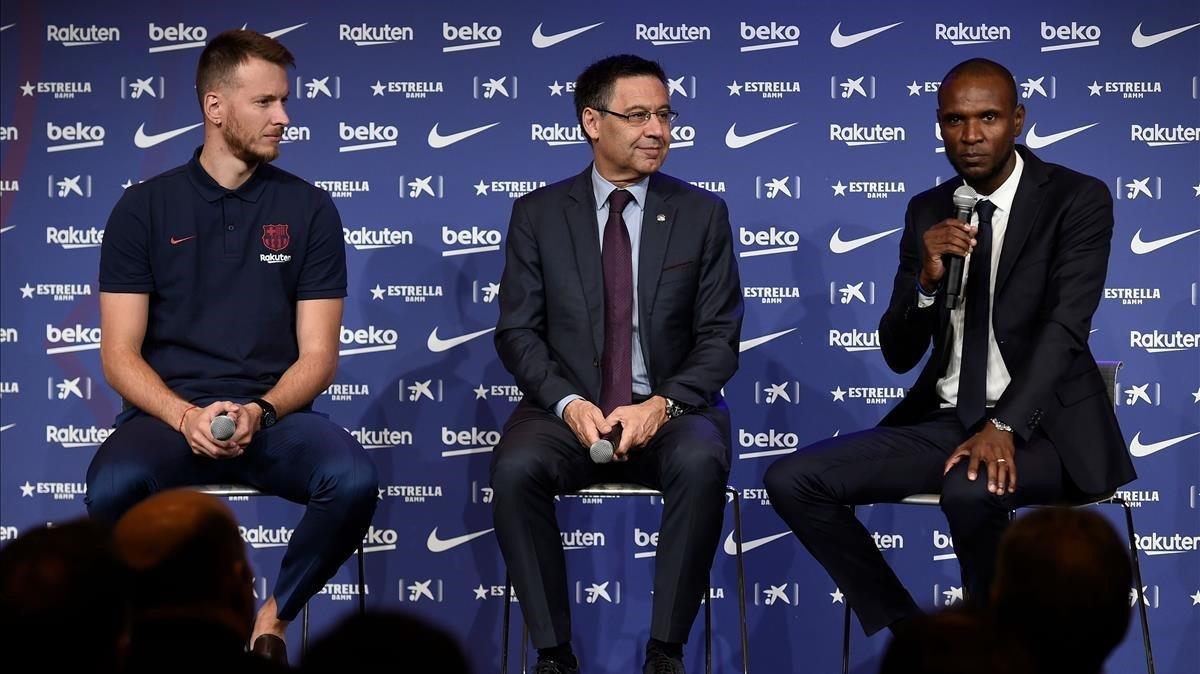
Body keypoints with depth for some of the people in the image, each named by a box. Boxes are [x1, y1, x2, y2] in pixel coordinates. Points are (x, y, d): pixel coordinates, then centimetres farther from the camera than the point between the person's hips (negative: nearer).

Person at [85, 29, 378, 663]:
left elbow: (317, 353, 5)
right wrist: (185, 416, -16)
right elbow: (120, 353, 3)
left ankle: (272, 619, -6)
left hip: (273, 414, 1)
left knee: (353, 479, -32)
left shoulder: (308, 210, 8)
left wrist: (258, 413, -15)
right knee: (112, 487, -35)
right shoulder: (144, 207, 7)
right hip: (168, 411, -1)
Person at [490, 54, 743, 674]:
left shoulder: (702, 214, 6)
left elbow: (719, 338, 2)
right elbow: (517, 331, 2)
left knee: (701, 462, -34)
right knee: (515, 468, -32)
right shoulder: (538, 214, 6)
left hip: (672, 408, 0)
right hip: (569, 407, 0)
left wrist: (662, 404, -16)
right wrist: (569, 403, -16)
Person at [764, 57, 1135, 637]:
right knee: (791, 481, -11)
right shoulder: (927, 212, 9)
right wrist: (926, 279, -14)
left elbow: (1064, 326, -17)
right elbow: (898, 355, 6)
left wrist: (1004, 427, -30)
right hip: (944, 419, 5)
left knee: (971, 489, -38)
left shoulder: (1078, 198, -5)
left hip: (1041, 424, -5)